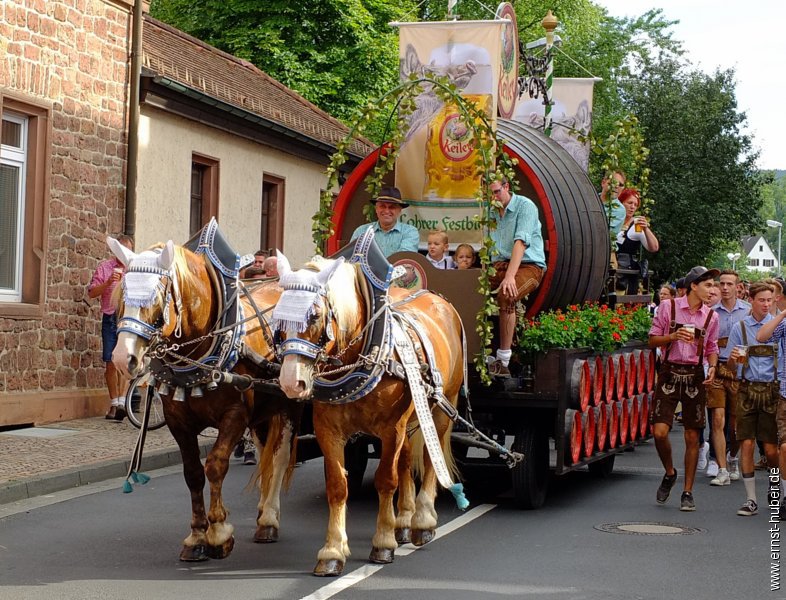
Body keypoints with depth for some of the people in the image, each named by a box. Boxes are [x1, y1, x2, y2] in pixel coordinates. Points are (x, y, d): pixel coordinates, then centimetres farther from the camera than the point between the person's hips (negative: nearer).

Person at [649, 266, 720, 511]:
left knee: (692, 437, 2)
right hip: (669, 372, -2)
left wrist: (712, 367, -5)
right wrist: (674, 336, -15)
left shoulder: (711, 316, 7)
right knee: (659, 432, -11)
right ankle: (669, 473, 18)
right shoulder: (669, 307, -1)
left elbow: (712, 348, 14)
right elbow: (652, 340, 3)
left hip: (694, 376, 2)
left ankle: (688, 492, 12)